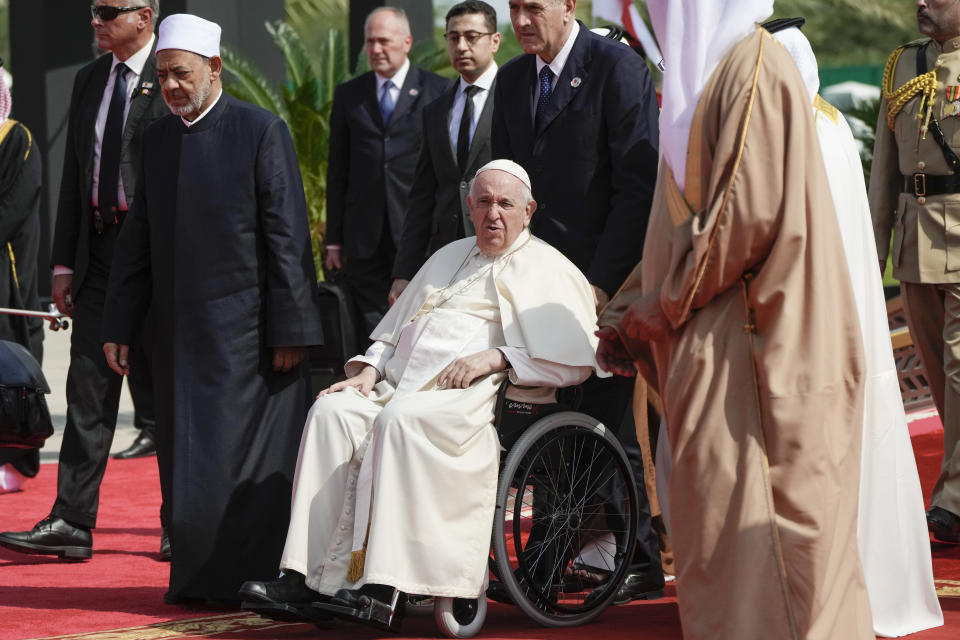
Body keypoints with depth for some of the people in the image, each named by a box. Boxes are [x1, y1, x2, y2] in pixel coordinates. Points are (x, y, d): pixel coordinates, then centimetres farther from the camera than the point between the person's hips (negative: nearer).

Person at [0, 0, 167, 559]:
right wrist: (64, 262, 11)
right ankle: (71, 524, 3)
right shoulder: (90, 80, 13)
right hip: (98, 252, 6)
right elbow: (75, 175, 15)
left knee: (164, 391, 3)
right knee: (88, 389, 3)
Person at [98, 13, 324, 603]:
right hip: (180, 328, 6)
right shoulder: (159, 137, 11)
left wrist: (289, 330, -13)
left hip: (244, 328, -6)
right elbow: (138, 239, 15)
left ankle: (253, 577, 2)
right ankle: (200, 575, 13)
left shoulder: (262, 131, -6)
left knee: (242, 454, -4)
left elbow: (288, 237, -9)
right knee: (188, 459, 6)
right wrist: (120, 326, 10)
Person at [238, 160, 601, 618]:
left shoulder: (548, 269, 10)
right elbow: (394, 330, 29)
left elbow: (577, 357, -3)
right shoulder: (448, 258, 30)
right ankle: (307, 577, -30)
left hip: (469, 392, -6)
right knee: (331, 412, -23)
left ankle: (383, 584, -38)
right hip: (400, 384, 6)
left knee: (399, 421, -36)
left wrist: (495, 357, -12)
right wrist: (369, 369, 8)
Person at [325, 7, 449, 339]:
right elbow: (337, 171, 13)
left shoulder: (438, 91, 3)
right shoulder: (348, 95, 12)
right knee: (371, 332, 2)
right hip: (364, 236, 3)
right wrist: (333, 239, 10)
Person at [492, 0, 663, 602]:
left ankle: (640, 562, 6)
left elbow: (638, 183, -12)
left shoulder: (618, 67, -7)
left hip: (601, 278, -6)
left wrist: (605, 280, -16)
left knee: (609, 421, -4)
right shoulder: (512, 79, 13)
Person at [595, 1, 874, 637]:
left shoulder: (756, 70, -13)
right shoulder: (704, 72, 17)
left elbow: (751, 214, -20)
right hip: (708, 339, 9)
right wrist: (631, 314, 14)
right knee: (709, 513, 10)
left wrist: (661, 306, -11)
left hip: (746, 336, -9)